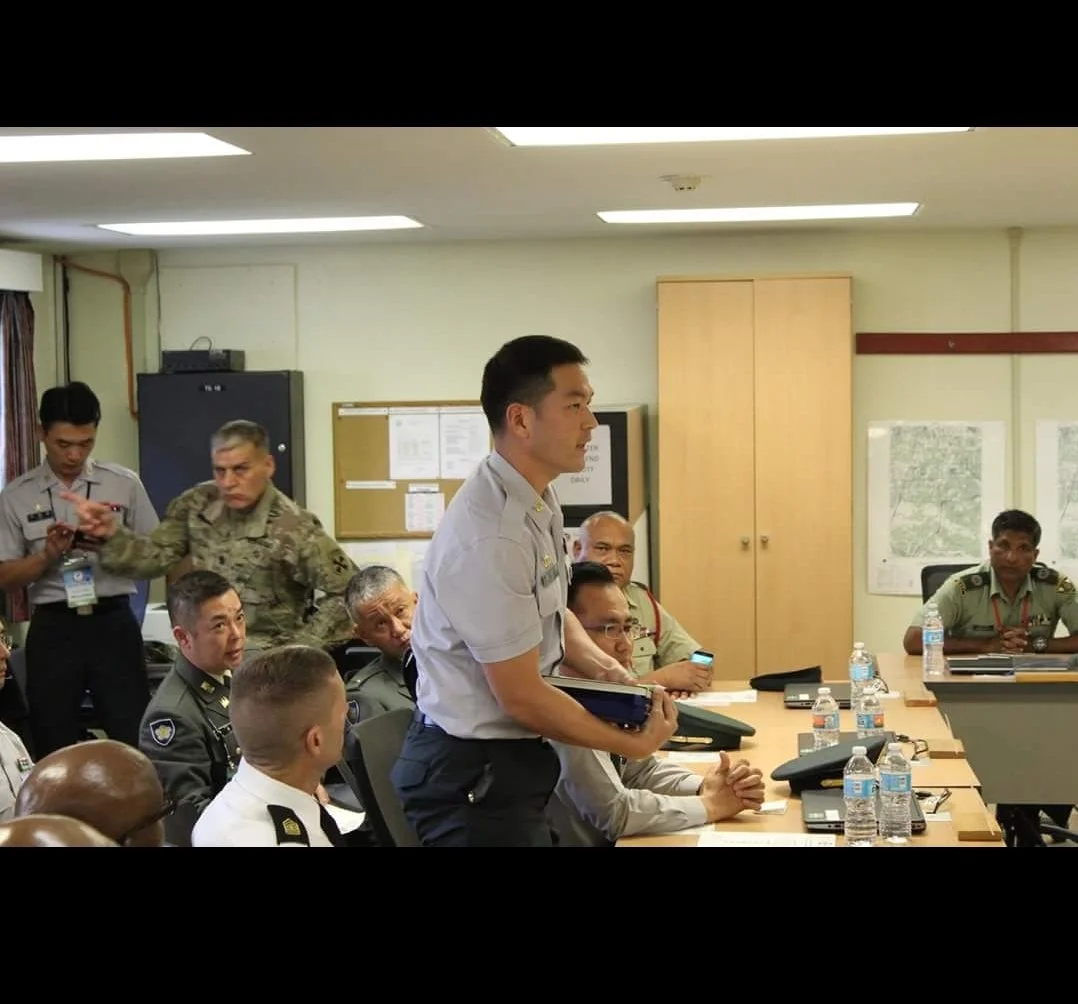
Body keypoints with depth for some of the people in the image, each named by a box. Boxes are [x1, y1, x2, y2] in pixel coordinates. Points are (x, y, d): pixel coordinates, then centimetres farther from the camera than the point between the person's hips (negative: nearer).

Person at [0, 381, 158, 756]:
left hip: (113, 624, -1)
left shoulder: (125, 485, 2)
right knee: (56, 749, 9)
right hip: (52, 630, 1)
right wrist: (47, 555, -14)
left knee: (134, 739, -1)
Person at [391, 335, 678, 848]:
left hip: (508, 760, 9)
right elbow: (523, 698, -22)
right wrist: (635, 744, -11)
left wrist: (598, 665, 0)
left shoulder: (539, 500, 1)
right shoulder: (489, 540, -28)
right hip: (474, 774, -9)